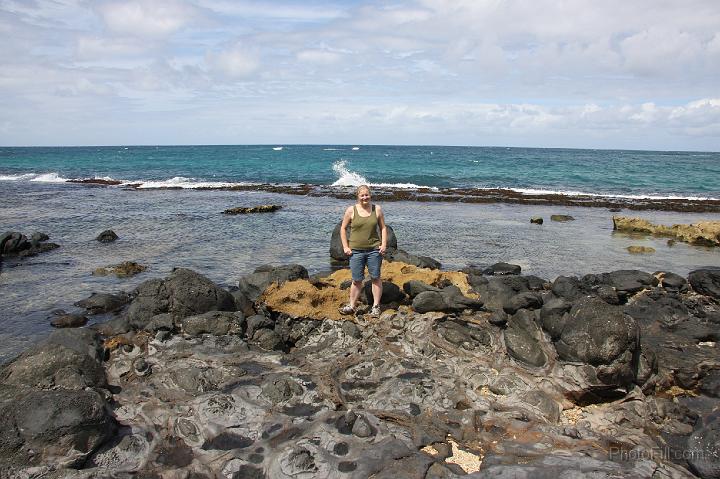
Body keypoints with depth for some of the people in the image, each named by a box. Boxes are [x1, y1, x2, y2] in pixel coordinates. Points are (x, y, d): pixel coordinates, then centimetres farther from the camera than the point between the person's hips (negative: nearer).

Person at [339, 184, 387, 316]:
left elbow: (383, 228, 10)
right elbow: (343, 228, 4)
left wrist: (384, 245, 0)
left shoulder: (377, 209, 4)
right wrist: (345, 247, -2)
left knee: (375, 278, 4)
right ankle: (351, 306, 15)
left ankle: (376, 306, 14)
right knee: (357, 280, 3)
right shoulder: (351, 210, 0)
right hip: (356, 250, -1)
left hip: (374, 250, 1)